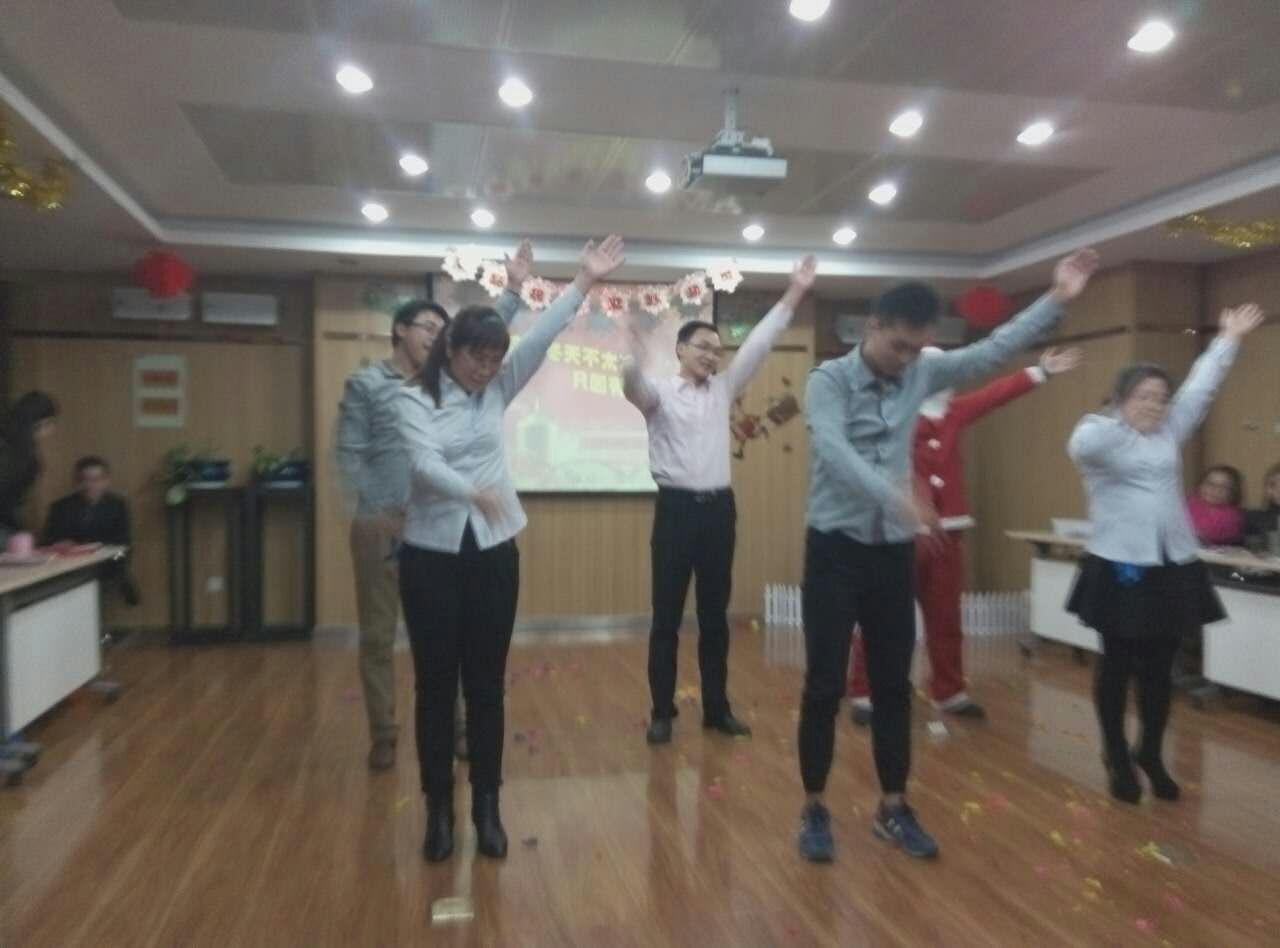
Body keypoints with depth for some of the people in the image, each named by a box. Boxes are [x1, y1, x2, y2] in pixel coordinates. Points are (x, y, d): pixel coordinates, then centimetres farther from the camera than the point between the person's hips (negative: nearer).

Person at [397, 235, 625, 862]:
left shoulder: (497, 391, 5)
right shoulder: (414, 400, -5)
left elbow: (539, 340, -4)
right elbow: (424, 465, -22)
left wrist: (583, 283, -13)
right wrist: (474, 491, -40)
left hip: (493, 552, 3)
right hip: (431, 555, -2)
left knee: (486, 685, 8)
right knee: (435, 685, 6)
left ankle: (487, 808, 20)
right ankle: (439, 810, 20)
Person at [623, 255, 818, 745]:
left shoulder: (723, 390, 13)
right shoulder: (660, 392, 0)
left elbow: (757, 345, 7)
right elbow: (633, 388, -22)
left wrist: (792, 295, 0)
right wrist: (634, 362, -45)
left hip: (718, 507, 4)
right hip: (676, 508, -4)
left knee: (715, 616, 11)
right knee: (667, 617, 3)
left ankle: (717, 708, 22)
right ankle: (662, 713, 14)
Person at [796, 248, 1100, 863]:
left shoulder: (920, 374, 6)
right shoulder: (828, 380, -10)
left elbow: (992, 352, 9)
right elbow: (834, 451, -25)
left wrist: (1056, 300, 2)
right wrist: (895, 495, -39)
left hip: (894, 550, 5)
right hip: (836, 547, -5)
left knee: (893, 684, 11)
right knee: (825, 685, 1)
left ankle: (893, 808, 26)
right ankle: (814, 809, 17)